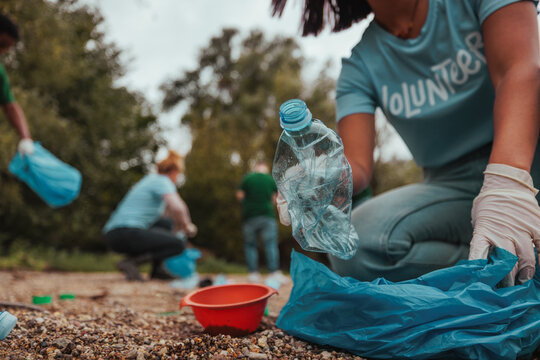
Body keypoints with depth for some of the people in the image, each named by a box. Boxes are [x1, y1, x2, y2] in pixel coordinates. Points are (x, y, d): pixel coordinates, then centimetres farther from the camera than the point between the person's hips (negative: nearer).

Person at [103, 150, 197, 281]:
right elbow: (177, 209, -22)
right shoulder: (163, 182, -5)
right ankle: (131, 262, -14)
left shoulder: (152, 178, 23)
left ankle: (157, 269, 20)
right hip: (126, 234, -10)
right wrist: (186, 226, -4)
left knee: (167, 224, 27)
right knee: (178, 245, -14)